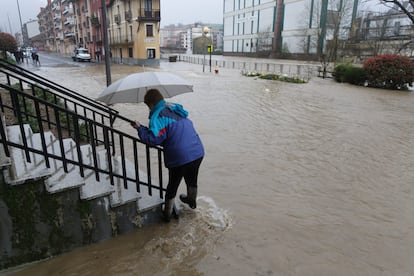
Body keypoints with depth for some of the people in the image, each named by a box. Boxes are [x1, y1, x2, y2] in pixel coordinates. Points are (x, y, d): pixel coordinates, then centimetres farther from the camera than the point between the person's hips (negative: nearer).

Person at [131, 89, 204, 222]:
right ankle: (192, 201, 55)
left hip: (179, 157, -6)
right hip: (198, 152, 7)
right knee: (192, 180, 30)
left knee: (172, 185, 16)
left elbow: (153, 139, -18)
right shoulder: (177, 109, 15)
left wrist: (140, 128, -3)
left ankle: (167, 213, 35)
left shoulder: (158, 115, -9)